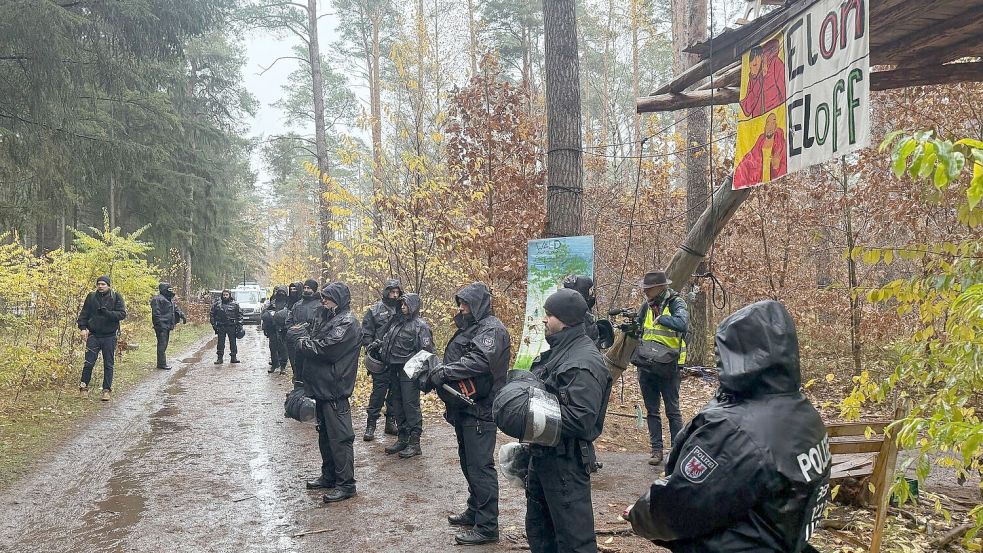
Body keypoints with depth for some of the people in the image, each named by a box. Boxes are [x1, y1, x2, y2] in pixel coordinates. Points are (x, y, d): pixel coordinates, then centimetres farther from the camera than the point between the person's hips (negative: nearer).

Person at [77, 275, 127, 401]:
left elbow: (122, 314, -10)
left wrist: (106, 313, -22)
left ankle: (107, 390, 13)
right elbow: (84, 313, 7)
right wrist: (83, 327, -5)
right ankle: (83, 387, 15)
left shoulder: (116, 297, -2)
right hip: (93, 335, 1)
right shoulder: (91, 296, 3)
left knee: (108, 365, 5)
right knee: (89, 363, 0)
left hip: (110, 336, -1)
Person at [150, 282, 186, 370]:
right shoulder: (157, 299, -12)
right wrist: (159, 324, -22)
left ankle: (161, 363, 19)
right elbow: (156, 313, -18)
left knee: (164, 344, 13)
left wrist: (182, 315, 13)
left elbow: (176, 308, 27)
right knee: (162, 344, -9)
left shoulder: (170, 299, 18)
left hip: (167, 326, 10)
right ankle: (162, 364, -8)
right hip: (162, 326, -10)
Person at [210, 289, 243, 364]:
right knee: (220, 343, 2)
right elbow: (212, 315, 10)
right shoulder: (217, 304, 5)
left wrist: (239, 325, -3)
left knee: (233, 342, 4)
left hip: (232, 326, 0)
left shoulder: (235, 304, 3)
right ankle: (220, 357, 8)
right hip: (221, 327, 1)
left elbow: (239, 315, 5)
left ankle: (233, 357, 13)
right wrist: (214, 324, 1)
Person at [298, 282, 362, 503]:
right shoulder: (329, 318, 17)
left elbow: (325, 349, -22)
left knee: (339, 436, -5)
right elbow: (315, 339, 16)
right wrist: (307, 343, -5)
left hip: (335, 388, -10)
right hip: (323, 386, 10)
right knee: (325, 434, 18)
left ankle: (346, 484, 1)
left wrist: (303, 344, -8)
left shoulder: (346, 323, -15)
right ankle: (329, 477, 30)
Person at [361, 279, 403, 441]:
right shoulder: (375, 310, 1)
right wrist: (371, 346, -14)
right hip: (381, 359, -4)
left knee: (396, 391, 9)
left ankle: (391, 422, 21)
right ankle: (370, 426, 1)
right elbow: (366, 333, 0)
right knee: (379, 391, -6)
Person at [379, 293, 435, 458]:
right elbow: (387, 342, 28)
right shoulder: (396, 321, 13)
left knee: (411, 405, -5)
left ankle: (414, 443, 1)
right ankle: (402, 438, 24)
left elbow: (426, 351, -14)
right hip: (395, 370, 8)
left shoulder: (420, 325, -10)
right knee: (397, 404, 13)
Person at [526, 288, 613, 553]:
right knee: (538, 530, 22)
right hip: (542, 454, 10)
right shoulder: (557, 351, 10)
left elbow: (580, 420, -29)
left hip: (566, 461, -10)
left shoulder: (585, 363, -21)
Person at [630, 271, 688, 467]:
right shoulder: (646, 306, 8)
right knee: (652, 411, 11)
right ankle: (656, 449, 19)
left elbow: (682, 324, -30)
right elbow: (638, 330, 17)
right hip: (645, 366, 6)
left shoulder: (675, 303, -10)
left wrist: (660, 318, -25)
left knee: (673, 411, 3)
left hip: (667, 366, -6)